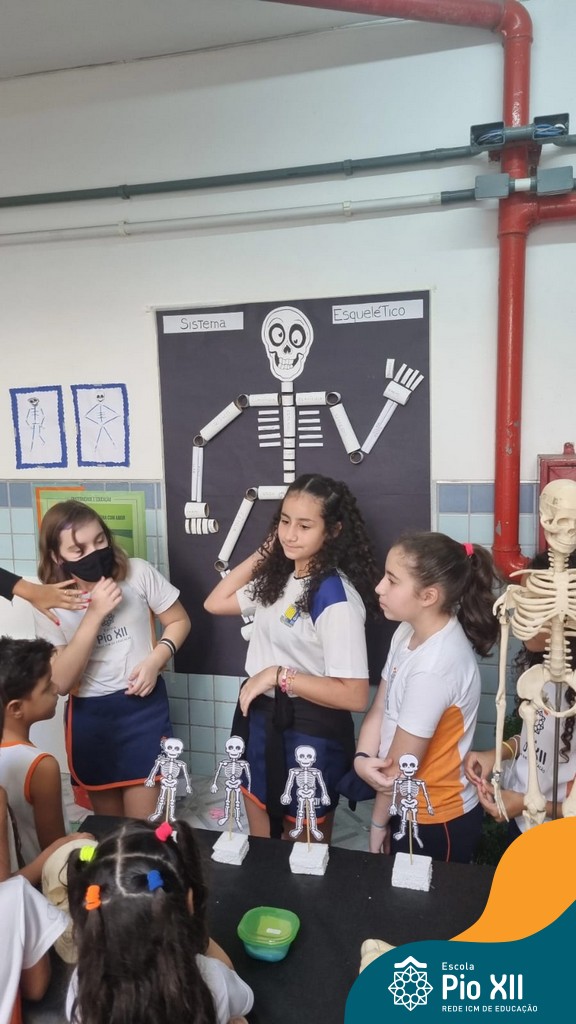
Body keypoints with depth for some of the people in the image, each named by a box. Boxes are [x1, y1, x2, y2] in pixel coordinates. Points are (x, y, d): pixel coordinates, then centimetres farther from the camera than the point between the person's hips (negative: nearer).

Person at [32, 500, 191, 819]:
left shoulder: (138, 572, -12)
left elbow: (179, 621, 2)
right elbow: (60, 683, -17)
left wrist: (154, 661, -16)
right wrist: (95, 613, -24)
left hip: (143, 706, -1)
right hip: (88, 716, 1)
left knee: (143, 823, 3)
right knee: (107, 822, 18)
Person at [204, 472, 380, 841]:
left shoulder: (335, 596, -23)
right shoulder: (278, 577, 2)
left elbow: (354, 696, -25)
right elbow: (216, 603, 11)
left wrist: (279, 675, -25)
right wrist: (263, 553, 3)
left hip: (312, 730, -7)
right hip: (261, 718, 7)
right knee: (261, 845, 24)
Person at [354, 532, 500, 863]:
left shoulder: (435, 666, -31)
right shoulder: (409, 632, -5)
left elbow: (401, 765, -20)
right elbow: (379, 711, 0)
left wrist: (378, 822, -7)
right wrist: (363, 758, -18)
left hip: (437, 823, -7)